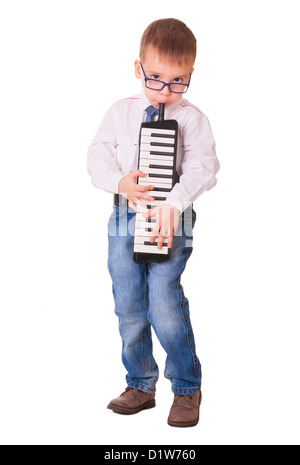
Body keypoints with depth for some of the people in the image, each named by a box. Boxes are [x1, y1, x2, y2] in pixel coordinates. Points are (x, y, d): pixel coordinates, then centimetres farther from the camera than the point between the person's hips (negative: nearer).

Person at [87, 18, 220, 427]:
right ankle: (140, 386, 26)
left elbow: (202, 167, -13)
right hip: (124, 219, 4)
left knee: (164, 304, -13)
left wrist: (174, 203, -29)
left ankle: (187, 388, 7)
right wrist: (120, 183, -16)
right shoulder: (120, 113, 7)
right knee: (129, 308, 8)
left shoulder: (192, 118, -2)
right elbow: (98, 156, 5)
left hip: (171, 222, -4)